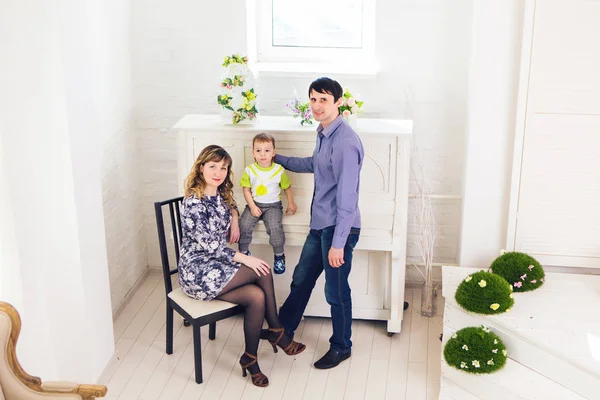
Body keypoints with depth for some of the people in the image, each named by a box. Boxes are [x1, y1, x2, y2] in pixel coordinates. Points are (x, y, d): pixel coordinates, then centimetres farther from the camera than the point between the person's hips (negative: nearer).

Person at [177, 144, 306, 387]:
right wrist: (245, 259, -20)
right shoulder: (194, 202, -18)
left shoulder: (221, 195, 7)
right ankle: (276, 333, -4)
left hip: (215, 266, 8)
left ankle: (250, 359, -5)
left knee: (256, 296, -18)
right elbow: (208, 245, -21)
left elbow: (230, 206, 32)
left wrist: (234, 218, 9)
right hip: (197, 273, -8)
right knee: (262, 272, -20)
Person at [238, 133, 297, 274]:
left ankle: (279, 255, -2)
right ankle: (243, 252, 7)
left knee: (275, 227, -26)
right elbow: (246, 189, -1)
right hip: (254, 204, 2)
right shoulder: (249, 170, -5)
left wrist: (291, 203, 9)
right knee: (243, 224, -19)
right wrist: (252, 206, -9)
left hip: (273, 205, -2)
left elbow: (287, 187, 9)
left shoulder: (279, 170, -6)